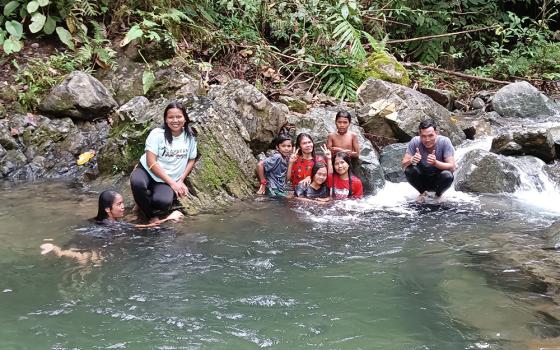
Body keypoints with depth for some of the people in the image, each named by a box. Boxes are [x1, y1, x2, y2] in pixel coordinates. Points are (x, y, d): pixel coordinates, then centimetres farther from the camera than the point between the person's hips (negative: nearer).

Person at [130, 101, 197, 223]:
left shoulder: (189, 137, 3)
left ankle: (143, 202, 5)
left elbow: (191, 160, 14)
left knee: (163, 203, -33)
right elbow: (151, 162, -14)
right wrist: (172, 182, -16)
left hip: (167, 181, 2)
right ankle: (151, 216, -11)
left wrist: (180, 181, -2)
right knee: (137, 183, -39)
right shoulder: (157, 134, -9)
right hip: (147, 171, -1)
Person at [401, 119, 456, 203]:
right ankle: (422, 192, 3)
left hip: (438, 180, -1)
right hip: (422, 179, 1)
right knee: (409, 170, -27)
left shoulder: (445, 142, -21)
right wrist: (411, 160, -43)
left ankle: (438, 194, 3)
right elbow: (403, 165, -19)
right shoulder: (415, 142, -17)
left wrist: (435, 163, -43)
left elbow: (452, 167, -25)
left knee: (447, 175, -33)